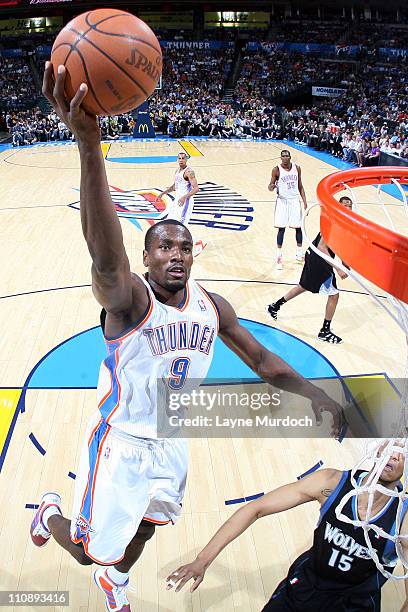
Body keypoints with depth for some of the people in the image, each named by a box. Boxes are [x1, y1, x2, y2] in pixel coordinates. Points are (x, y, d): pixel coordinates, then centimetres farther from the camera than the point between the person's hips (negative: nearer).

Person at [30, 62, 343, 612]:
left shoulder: (212, 306, -7)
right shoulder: (127, 297, -27)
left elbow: (259, 358, 4)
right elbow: (106, 255, -50)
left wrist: (312, 394, -5)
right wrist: (89, 144, -65)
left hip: (173, 446, 6)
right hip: (121, 444, -5)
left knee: (142, 529, 27)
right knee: (90, 551, 10)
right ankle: (52, 511, 44)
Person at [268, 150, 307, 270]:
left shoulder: (297, 168, 3)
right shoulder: (276, 170, -6)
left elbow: (300, 186, 9)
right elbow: (271, 186, -2)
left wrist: (304, 202, 4)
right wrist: (271, 187, -28)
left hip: (295, 200, 3)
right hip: (282, 201, -3)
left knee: (298, 227, 5)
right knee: (281, 228, -5)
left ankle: (299, 252, 22)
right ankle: (279, 255, 4)